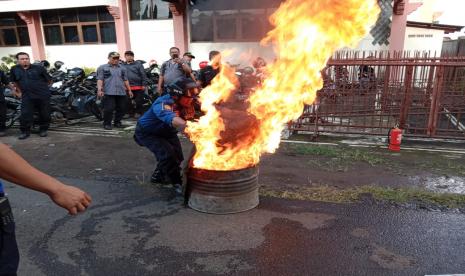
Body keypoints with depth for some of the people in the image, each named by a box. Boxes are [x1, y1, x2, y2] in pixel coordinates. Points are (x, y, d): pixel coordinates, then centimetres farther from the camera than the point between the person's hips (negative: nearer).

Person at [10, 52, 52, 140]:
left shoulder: (39, 68, -1)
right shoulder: (14, 69, 8)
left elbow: (49, 80, 6)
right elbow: (15, 82, 24)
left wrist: (41, 87, 11)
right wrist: (19, 91, 20)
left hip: (43, 95, -1)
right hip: (27, 96, 2)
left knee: (44, 114, 6)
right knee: (25, 115, -3)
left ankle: (43, 129, 23)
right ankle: (25, 131, 9)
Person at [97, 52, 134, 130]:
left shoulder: (122, 68, 19)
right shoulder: (102, 68, 8)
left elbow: (125, 80, 21)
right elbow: (99, 79, 0)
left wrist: (129, 90, 16)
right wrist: (99, 89, -12)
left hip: (121, 92, 4)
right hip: (108, 92, -4)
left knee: (122, 108, 4)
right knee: (109, 109, -9)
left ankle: (117, 122, 20)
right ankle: (107, 124, 3)